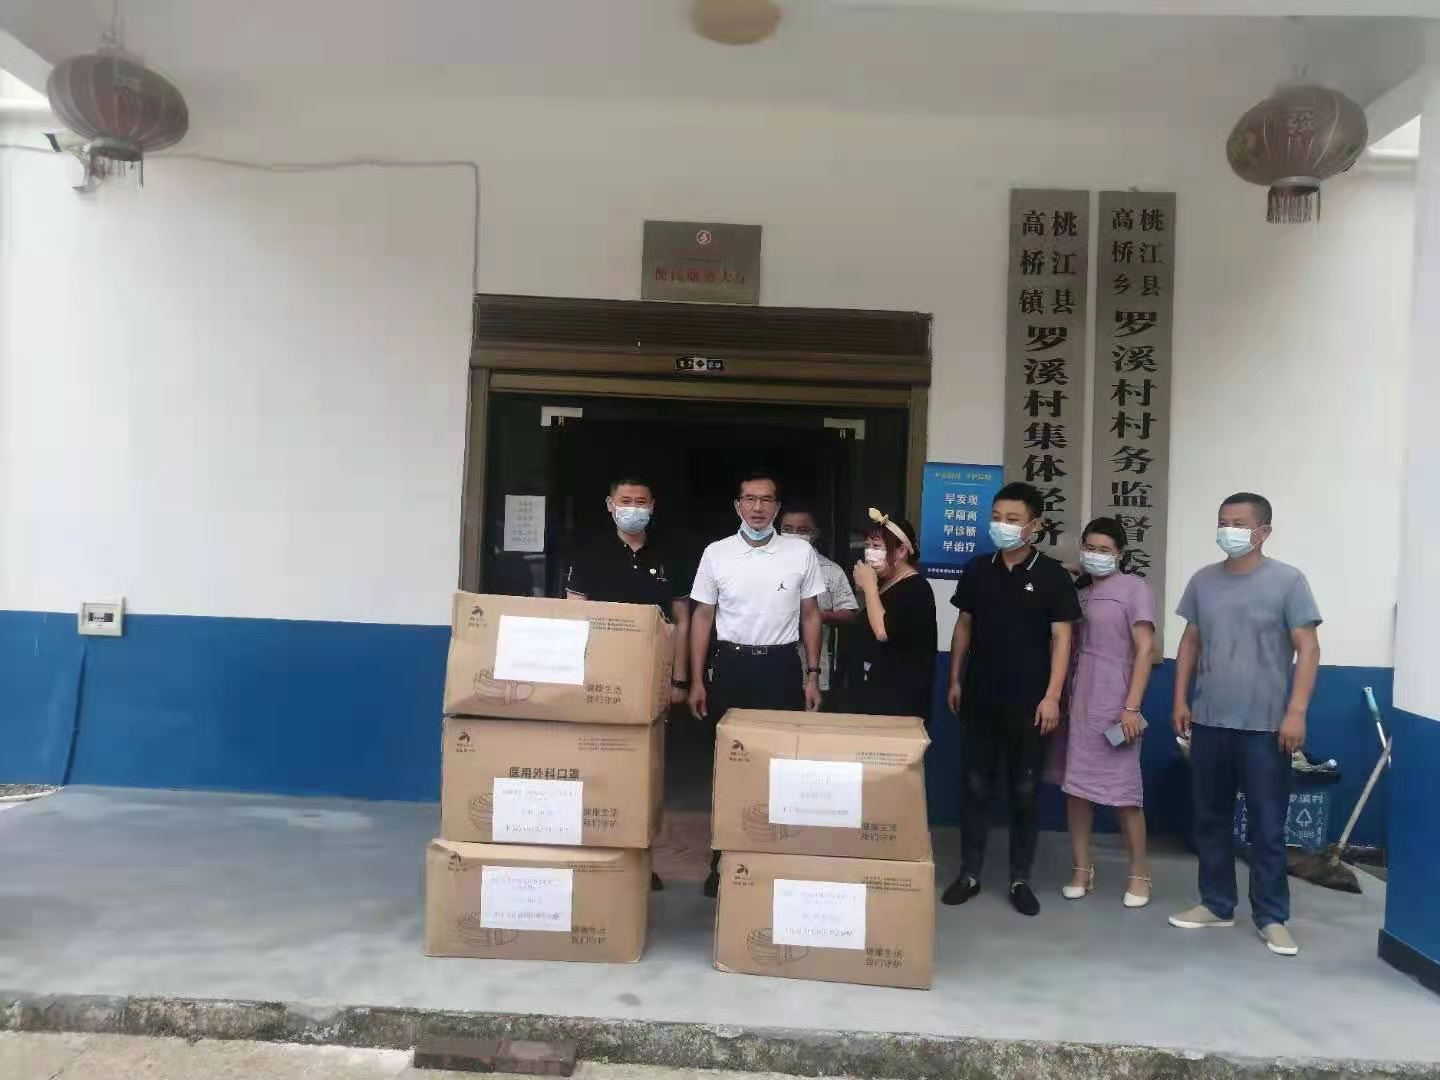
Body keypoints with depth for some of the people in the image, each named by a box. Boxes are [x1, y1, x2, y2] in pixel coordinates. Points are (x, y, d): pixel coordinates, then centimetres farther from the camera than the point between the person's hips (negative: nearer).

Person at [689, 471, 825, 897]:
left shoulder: (801, 553, 0)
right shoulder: (716, 553, 0)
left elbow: (810, 615, 6)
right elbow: (703, 617, 4)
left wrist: (812, 675, 2)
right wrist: (697, 680, 1)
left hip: (781, 666, 0)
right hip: (731, 665, 0)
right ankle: (722, 861, 19)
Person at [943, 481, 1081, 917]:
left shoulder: (1052, 575, -4)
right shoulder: (976, 570, 5)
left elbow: (1061, 638, -5)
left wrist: (1052, 696, -12)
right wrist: (955, 680, 7)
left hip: (1028, 702, -3)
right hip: (979, 698, 3)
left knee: (1025, 791, 6)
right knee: (974, 787, 8)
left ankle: (1020, 879, 18)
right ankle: (969, 873, 19)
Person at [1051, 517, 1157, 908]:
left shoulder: (1134, 589, -2)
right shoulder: (1077, 590, 12)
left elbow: (1145, 650, -8)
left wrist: (1132, 706, -14)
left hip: (1113, 704, -5)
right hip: (1075, 701, 5)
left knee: (1122, 788, 1)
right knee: (1075, 785, 7)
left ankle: (1139, 873, 16)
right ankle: (1082, 869, 17)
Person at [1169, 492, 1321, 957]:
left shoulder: (1287, 581, -6)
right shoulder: (1203, 580, 7)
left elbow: (1308, 648, -7)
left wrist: (1296, 712, -14)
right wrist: (1181, 700, 8)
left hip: (1265, 726, -4)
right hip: (1208, 722, 5)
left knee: (1268, 826, 4)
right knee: (1210, 819, 12)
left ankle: (1271, 916, 18)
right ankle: (1216, 904, 25)